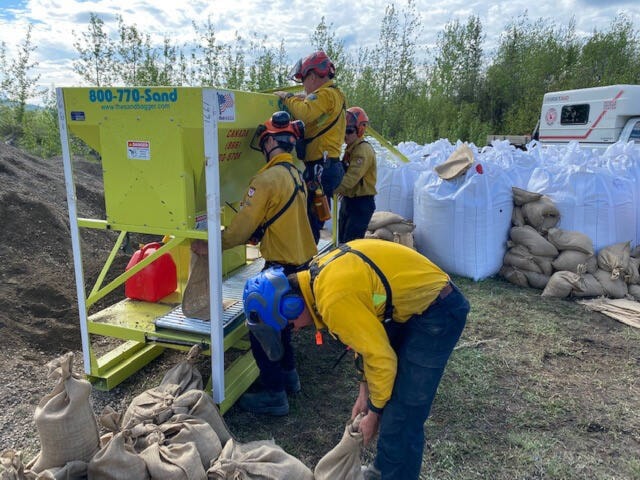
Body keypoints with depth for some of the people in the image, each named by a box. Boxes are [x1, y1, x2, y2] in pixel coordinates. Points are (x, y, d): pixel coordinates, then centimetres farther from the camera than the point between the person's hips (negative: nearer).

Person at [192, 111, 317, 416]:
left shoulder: (268, 179, -19)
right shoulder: (295, 175, 10)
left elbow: (244, 224, -19)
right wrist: (254, 237, 15)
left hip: (282, 266, -9)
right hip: (301, 261, 9)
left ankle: (274, 396, 11)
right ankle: (288, 375, 37)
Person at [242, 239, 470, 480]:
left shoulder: (334, 297, -28)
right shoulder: (321, 273, 1)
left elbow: (381, 357, -21)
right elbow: (367, 330, 10)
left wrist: (373, 412, -4)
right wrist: (365, 390, 10)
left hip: (438, 311, -9)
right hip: (414, 301, 9)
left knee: (401, 414, -5)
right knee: (385, 391, 17)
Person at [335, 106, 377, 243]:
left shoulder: (363, 150, -18)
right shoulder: (351, 148, 14)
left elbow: (350, 180, -27)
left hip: (361, 203, -10)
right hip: (348, 200, 10)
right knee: (342, 242, 16)